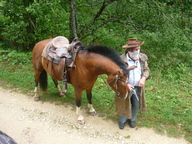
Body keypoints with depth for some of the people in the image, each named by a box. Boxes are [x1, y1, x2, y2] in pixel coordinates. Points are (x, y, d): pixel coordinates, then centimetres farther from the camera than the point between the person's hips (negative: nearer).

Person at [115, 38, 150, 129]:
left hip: (138, 88, 4)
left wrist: (143, 78, -15)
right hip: (125, 87, -4)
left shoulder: (142, 58, -7)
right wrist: (126, 84, -25)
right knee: (124, 105, 15)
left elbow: (146, 69, 6)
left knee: (136, 105, 19)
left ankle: (132, 119, 47)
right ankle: (122, 121, 42)